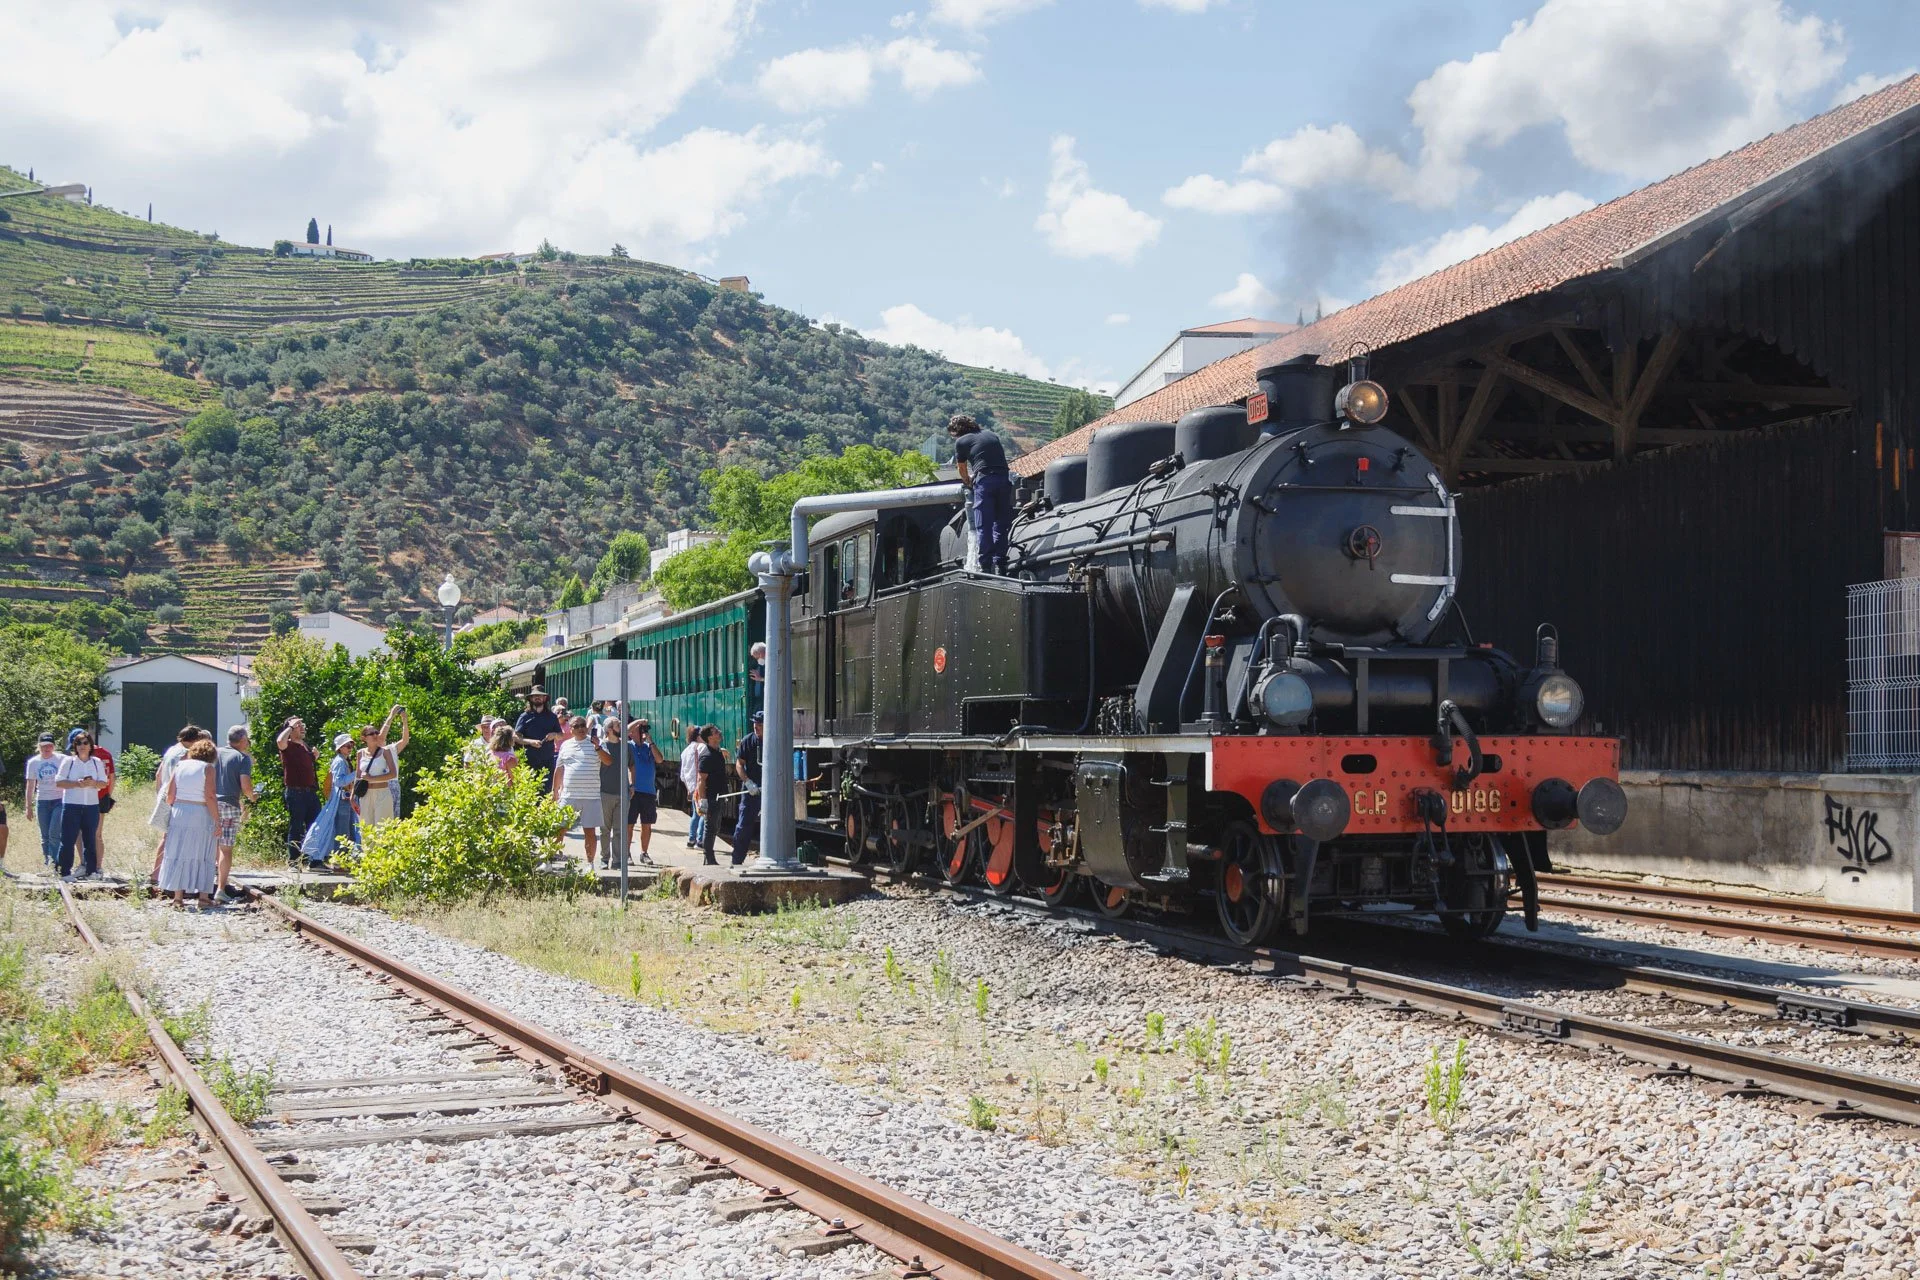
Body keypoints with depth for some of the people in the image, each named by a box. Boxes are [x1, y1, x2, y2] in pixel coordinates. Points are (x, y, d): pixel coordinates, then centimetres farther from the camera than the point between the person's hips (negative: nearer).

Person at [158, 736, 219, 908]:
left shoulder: (180, 765, 9)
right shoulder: (208, 768, -4)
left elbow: (170, 795, 6)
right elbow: (210, 797, -12)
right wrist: (217, 822, -10)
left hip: (178, 813, 4)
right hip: (201, 815, -4)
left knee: (179, 854, 8)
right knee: (202, 855, 5)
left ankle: (178, 896, 8)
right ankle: (203, 896, 5)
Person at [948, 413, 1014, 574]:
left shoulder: (961, 442, 10)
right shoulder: (991, 435, 25)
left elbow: (962, 470, 20)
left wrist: (968, 482, 41)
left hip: (985, 480, -5)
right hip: (1004, 479, 5)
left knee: (983, 526, -2)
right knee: (1001, 525, 11)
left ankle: (986, 566, -7)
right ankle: (1000, 565, 10)